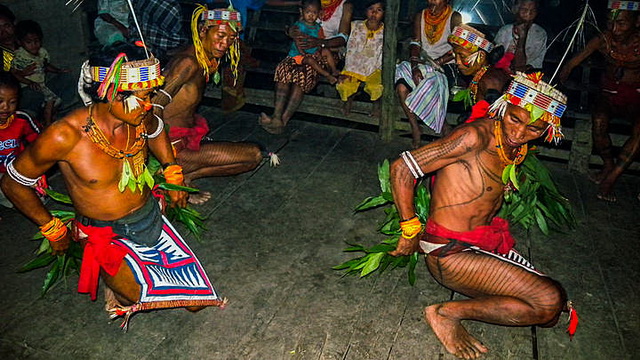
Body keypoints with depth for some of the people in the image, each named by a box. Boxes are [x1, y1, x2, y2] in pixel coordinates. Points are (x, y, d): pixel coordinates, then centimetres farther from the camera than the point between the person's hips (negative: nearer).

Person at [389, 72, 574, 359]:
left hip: (487, 245, 9)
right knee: (549, 300, -16)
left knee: (551, 312, 8)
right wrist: (410, 231, -15)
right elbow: (402, 168, -21)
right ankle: (446, 313, -5)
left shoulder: (518, 149, 8)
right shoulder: (476, 136, -20)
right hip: (450, 252, -9)